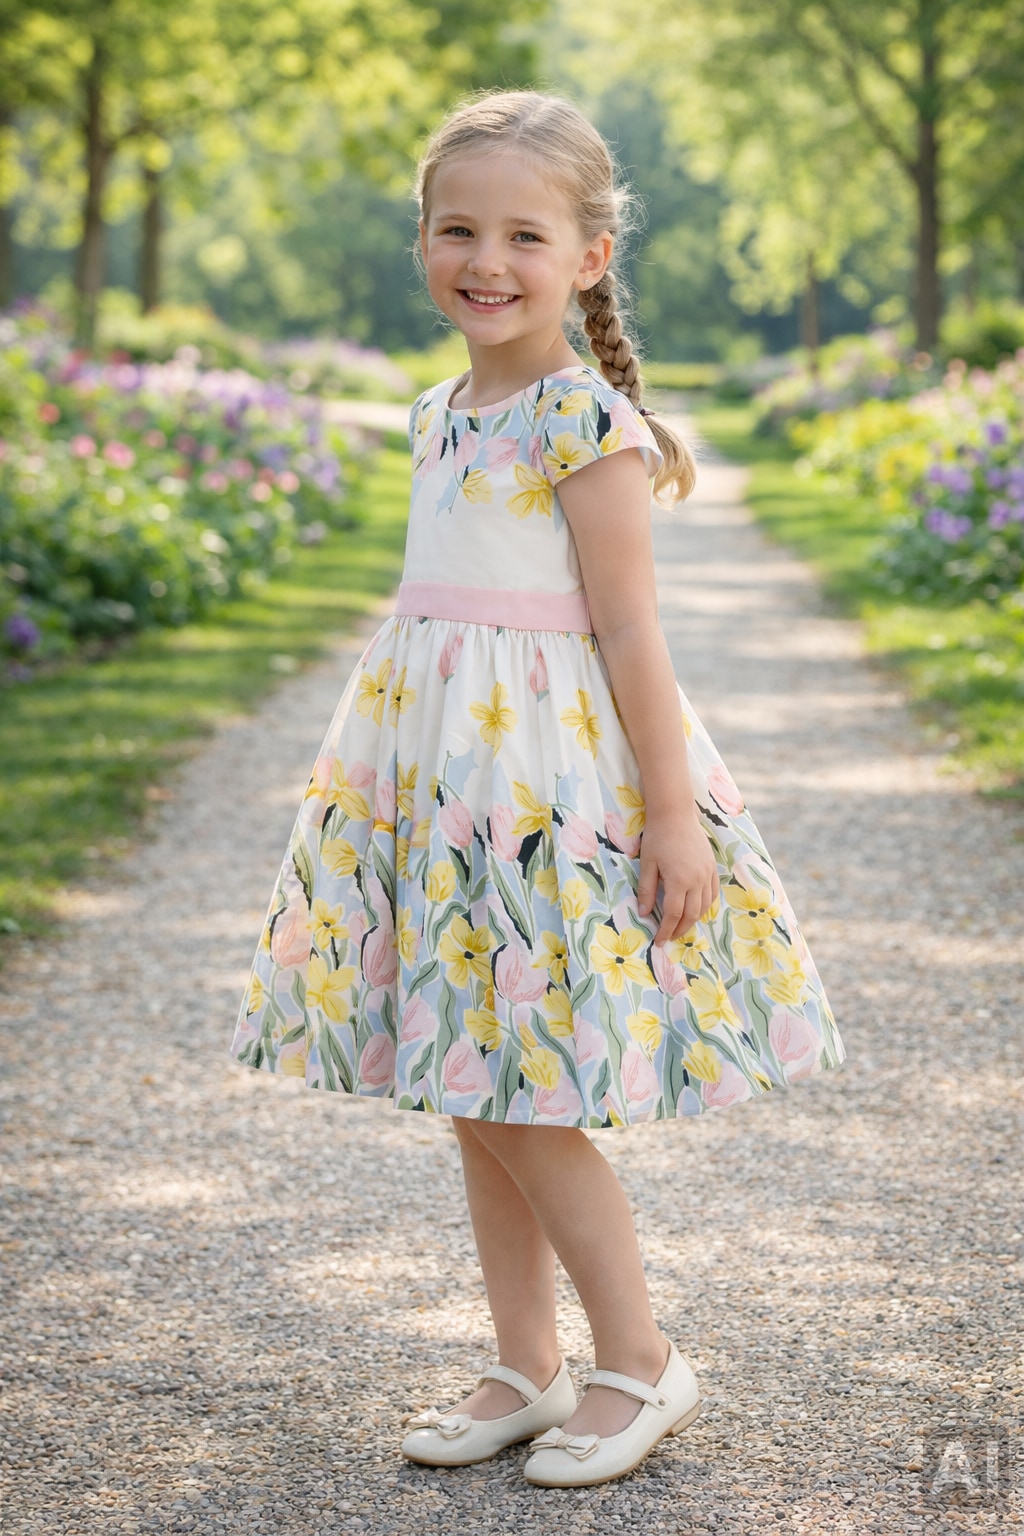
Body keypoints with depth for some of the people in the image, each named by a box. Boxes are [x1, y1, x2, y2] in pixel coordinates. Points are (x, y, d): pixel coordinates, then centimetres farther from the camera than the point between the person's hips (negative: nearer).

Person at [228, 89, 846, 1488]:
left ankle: (643, 1364, 14)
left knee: (530, 1101, -4)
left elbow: (629, 631, -14)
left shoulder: (584, 423, -13)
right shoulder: (444, 415, 11)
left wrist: (673, 813, -15)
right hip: (444, 778, 8)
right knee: (477, 1102, 12)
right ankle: (527, 1375, 23)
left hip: (550, 775, -8)